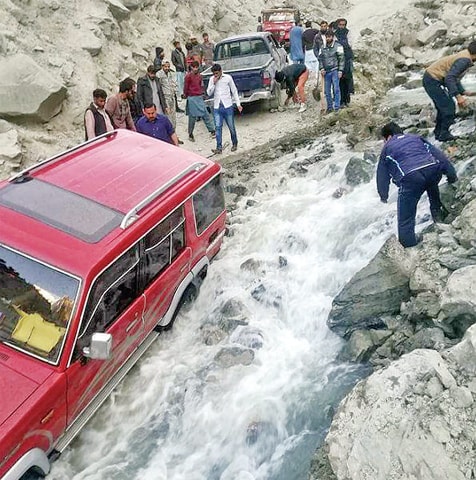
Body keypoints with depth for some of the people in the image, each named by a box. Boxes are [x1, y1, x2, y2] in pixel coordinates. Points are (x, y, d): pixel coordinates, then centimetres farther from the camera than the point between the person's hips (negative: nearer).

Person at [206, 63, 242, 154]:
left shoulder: (228, 78, -1)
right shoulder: (211, 79, 6)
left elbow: (234, 91, 4)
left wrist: (238, 104, -1)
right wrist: (214, 83, -10)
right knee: (218, 127, -4)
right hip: (217, 107, 2)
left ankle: (234, 144, 24)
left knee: (231, 127, 5)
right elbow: (209, 93, 2)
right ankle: (219, 147, -1)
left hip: (228, 106, -2)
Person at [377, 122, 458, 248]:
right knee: (432, 185, 44)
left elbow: (382, 175, 27)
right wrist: (451, 175, 23)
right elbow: (438, 154, 23)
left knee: (405, 220, 5)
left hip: (410, 177, -5)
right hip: (434, 169, 5)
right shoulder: (416, 138, 31)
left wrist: (383, 195, 39)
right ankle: (437, 212, 44)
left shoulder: (387, 148, 24)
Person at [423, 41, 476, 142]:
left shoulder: (465, 57, 12)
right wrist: (458, 96, -29)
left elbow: (455, 79, 21)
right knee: (449, 107, -5)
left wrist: (464, 92, 13)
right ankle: (444, 135, 5)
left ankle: (438, 132, 30)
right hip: (433, 81, -10)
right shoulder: (464, 60, -20)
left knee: (443, 107, 20)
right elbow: (450, 78, -29)